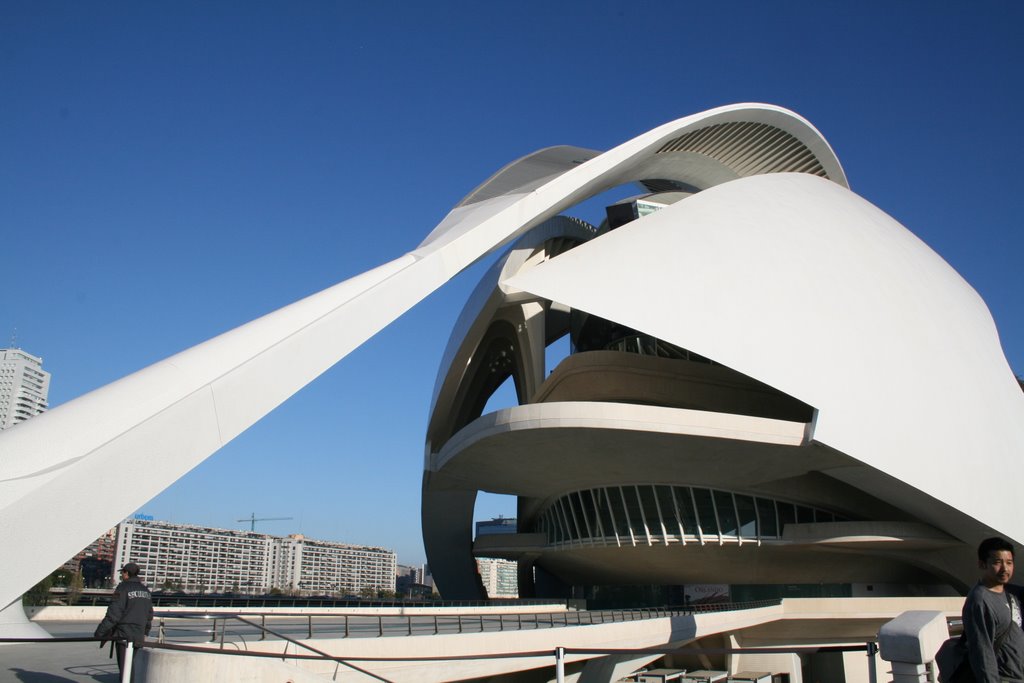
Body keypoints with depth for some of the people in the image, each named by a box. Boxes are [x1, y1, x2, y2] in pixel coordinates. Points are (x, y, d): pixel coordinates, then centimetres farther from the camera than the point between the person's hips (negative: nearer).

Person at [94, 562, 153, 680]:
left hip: (124, 635, -7)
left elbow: (113, 614, -14)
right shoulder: (145, 590, 14)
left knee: (124, 669, -5)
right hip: (139, 637, 7)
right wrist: (145, 632, 28)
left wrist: (99, 633, -8)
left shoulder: (123, 588, -9)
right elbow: (149, 615, 19)